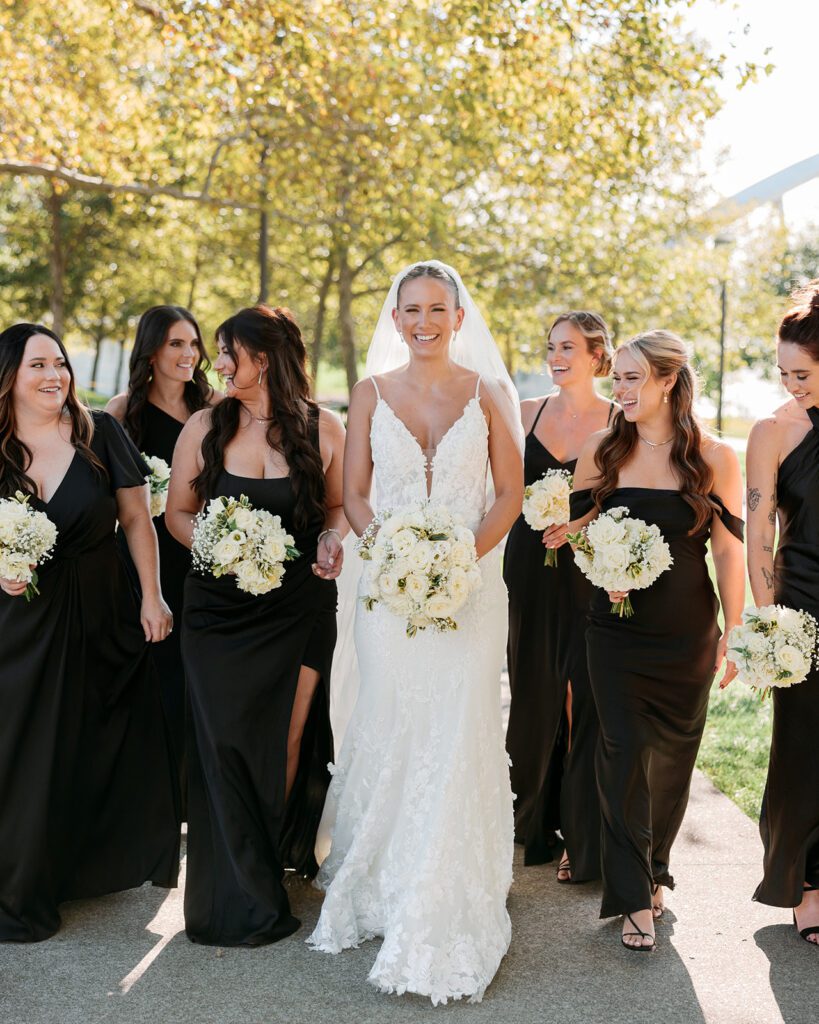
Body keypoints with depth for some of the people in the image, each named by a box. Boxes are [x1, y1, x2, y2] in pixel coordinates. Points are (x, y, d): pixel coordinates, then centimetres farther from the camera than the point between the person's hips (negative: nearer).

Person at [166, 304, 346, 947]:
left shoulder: (323, 429, -2)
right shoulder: (205, 427, 1)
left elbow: (339, 507, 9)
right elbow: (178, 513, 7)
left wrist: (332, 540, -11)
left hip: (299, 609, -1)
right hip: (218, 609, 1)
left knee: (287, 744, 2)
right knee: (223, 744, 1)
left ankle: (278, 859, 29)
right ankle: (242, 899, 16)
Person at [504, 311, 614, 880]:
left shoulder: (620, 421, -2)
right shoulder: (527, 413, 6)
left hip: (590, 571, -3)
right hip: (531, 570, 3)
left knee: (585, 697, -4)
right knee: (534, 694, 9)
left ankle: (583, 840, 7)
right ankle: (536, 825, 26)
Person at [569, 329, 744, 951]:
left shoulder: (715, 458, -3)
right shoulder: (602, 452, 2)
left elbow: (729, 551, -1)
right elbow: (577, 528, 10)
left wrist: (733, 632, -3)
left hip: (688, 636, 0)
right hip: (617, 633, 0)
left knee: (672, 757, 11)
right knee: (625, 753, -5)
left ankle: (654, 871, 33)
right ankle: (635, 899, 4)